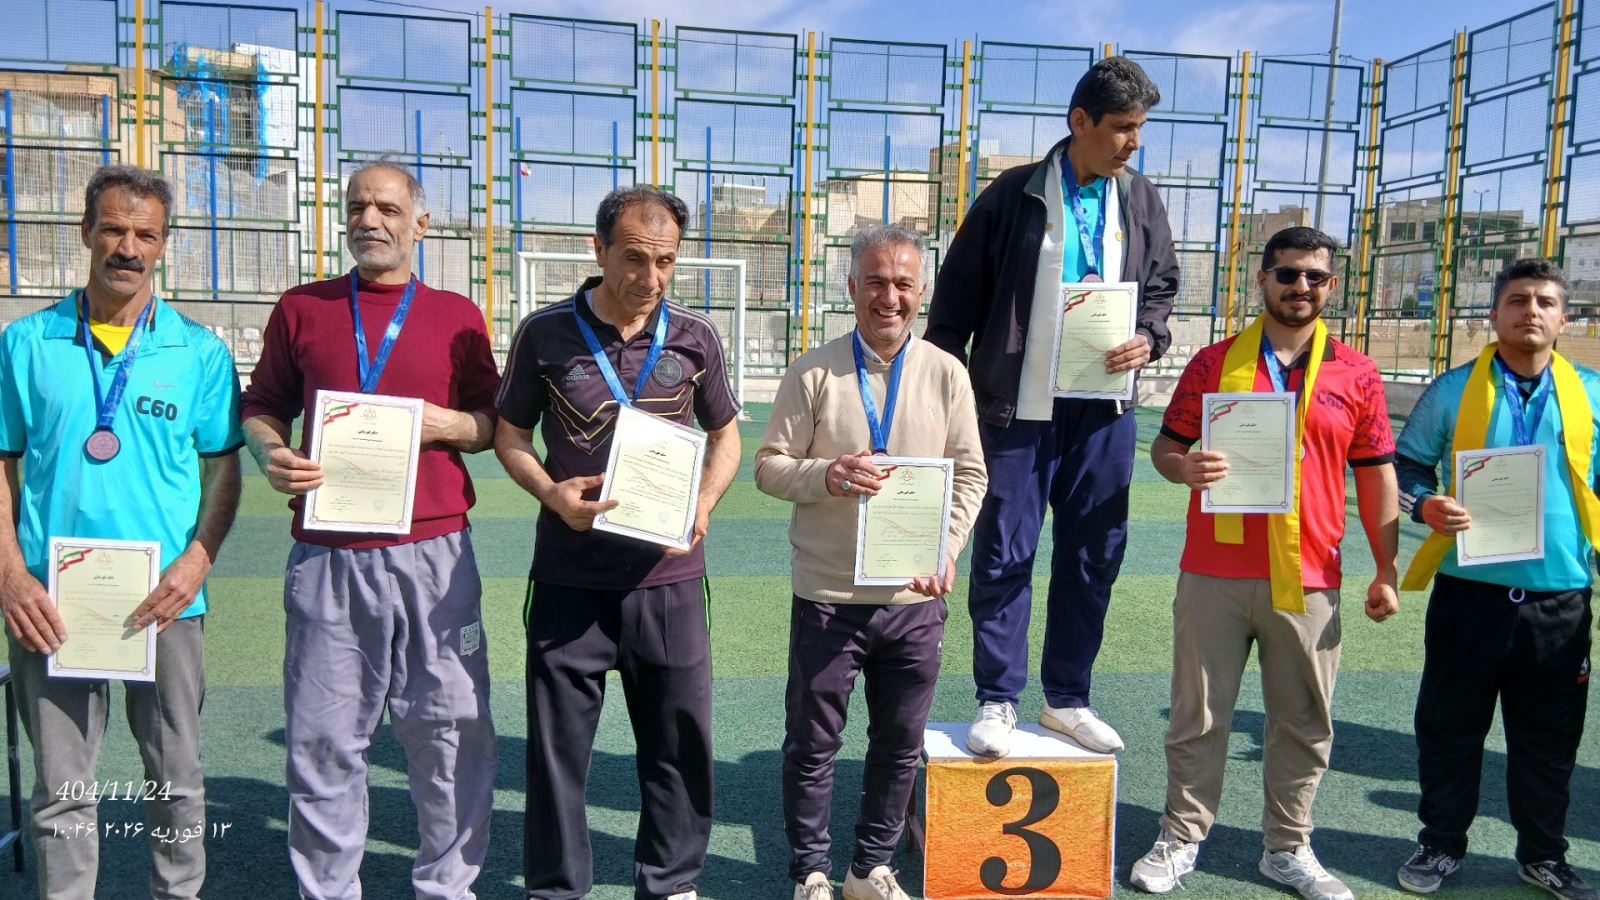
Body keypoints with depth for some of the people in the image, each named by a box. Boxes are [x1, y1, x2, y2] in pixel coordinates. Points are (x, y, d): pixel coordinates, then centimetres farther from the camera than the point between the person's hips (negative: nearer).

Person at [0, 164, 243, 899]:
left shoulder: (198, 351, 2)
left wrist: (196, 563, -10)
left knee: (175, 780, 12)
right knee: (61, 789, 10)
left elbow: (224, 470, 3)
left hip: (164, 602, 0)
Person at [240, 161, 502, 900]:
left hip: (433, 554, 0)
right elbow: (261, 406, 16)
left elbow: (495, 423, 11)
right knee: (322, 736, 7)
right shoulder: (303, 307, 11)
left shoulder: (456, 315, 9)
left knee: (451, 728, 4)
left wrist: (442, 424, -9)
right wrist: (272, 455, -5)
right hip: (326, 555, 1)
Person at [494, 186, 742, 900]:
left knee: (679, 737, 10)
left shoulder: (694, 336, 2)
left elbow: (725, 436, 12)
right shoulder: (546, 333, -2)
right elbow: (509, 435, 6)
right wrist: (552, 494, -14)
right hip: (570, 576, -1)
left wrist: (703, 505, -6)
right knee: (559, 739, 9)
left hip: (669, 573, 2)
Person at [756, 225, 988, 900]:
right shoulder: (813, 373, -3)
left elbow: (970, 474, 4)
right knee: (813, 744, 9)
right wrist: (826, 475, -22)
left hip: (915, 599, 2)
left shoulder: (946, 374, 2)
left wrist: (947, 550, -10)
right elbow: (769, 465, -3)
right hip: (827, 596, -2)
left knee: (901, 744, 14)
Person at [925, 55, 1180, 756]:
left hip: (1103, 410, 4)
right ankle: (997, 701, 16)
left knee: (1093, 555, 9)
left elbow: (1161, 289, 18)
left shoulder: (1141, 202, 8)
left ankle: (1067, 698, 25)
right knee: (1003, 555, 1)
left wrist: (1149, 341, -4)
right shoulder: (1015, 196, -4)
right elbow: (958, 297, -1)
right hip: (1017, 408, -4)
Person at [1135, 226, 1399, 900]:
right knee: (1198, 717, 7)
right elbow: (1165, 446, 7)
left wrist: (1387, 571, 7)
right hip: (1214, 574, -1)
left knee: (1303, 723, 11)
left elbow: (1376, 477, 9)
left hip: (1309, 581, 1)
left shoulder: (1356, 374, 6)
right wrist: (1185, 466, -17)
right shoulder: (1214, 362, 4)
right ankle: (1181, 839, 21)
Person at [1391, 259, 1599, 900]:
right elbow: (1409, 462, 5)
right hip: (1470, 593, -1)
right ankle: (1441, 843, 25)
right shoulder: (1454, 390, 1)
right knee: (1450, 727, 9)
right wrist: (1424, 504, -15)